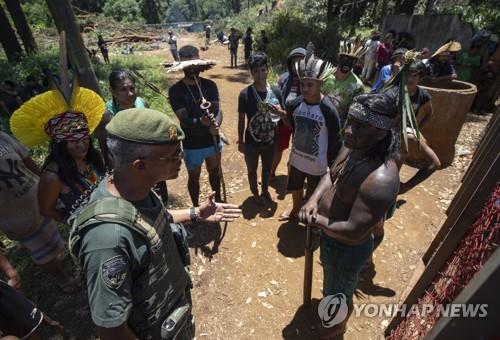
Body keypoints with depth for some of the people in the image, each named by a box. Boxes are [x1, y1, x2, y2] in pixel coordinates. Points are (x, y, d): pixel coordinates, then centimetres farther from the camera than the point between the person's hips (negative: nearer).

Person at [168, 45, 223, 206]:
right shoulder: (175, 90, -12)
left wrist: (215, 125, -35)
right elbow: (184, 119, -20)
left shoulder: (210, 85, -3)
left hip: (213, 140, 3)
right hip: (192, 145, -3)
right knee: (194, 177, 16)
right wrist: (201, 121, -41)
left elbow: (218, 110, -13)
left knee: (214, 172, 22)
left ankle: (218, 200, 46)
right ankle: (196, 207, 38)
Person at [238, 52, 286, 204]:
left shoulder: (276, 91, -6)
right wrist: (240, 141, -4)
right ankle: (255, 193, 44)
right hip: (252, 142, -2)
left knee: (267, 169, 23)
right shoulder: (245, 94, -14)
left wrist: (279, 112, -23)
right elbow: (241, 120, -8)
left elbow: (284, 115, 0)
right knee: (252, 170, 17)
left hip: (270, 140, 3)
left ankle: (265, 190, 50)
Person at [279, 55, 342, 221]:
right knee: (296, 188, 25)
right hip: (296, 158, 5)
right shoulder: (295, 104, -8)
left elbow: (336, 140, -14)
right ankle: (295, 211, 54)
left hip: (317, 163, -4)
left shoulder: (328, 110, -21)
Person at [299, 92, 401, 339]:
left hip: (347, 248, -7)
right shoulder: (353, 148, -11)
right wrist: (314, 200, -17)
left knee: (340, 293, 24)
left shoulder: (380, 179, -38)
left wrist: (316, 221, -21)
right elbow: (331, 175, 1)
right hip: (329, 234, 8)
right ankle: (328, 297, 69)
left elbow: (353, 232, -34)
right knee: (329, 276, 37)